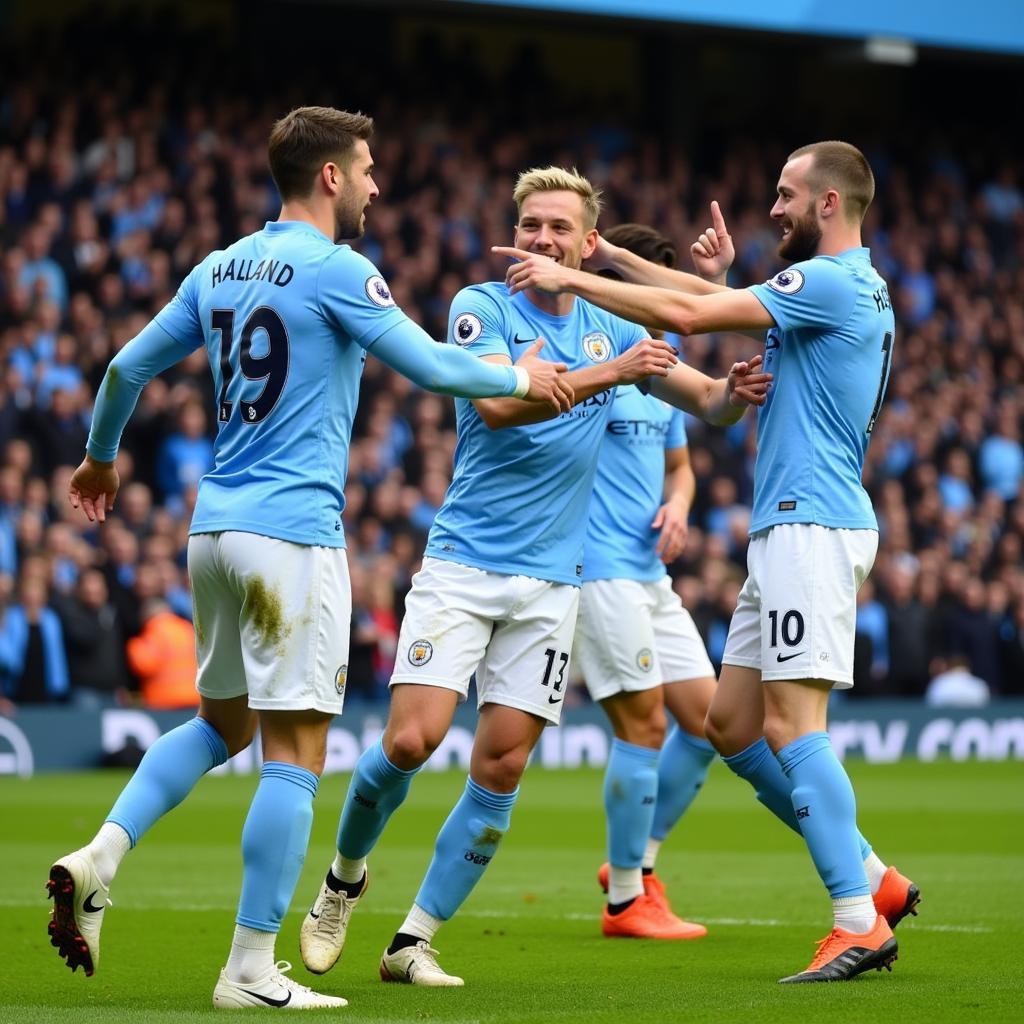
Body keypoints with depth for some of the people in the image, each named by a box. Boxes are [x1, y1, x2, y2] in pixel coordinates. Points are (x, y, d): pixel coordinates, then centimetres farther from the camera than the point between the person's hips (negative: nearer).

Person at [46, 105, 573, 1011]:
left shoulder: (220, 270, 12)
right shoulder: (334, 271, -9)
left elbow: (127, 368, 17)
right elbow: (432, 366, -11)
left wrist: (100, 458, 33)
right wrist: (520, 377, 8)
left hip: (215, 529, 8)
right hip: (293, 535, -8)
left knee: (222, 722, 22)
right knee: (294, 754, -4)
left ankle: (99, 856, 4)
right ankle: (252, 970, -4)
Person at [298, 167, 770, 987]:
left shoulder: (610, 331, 10)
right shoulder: (481, 307, -3)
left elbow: (708, 402, 12)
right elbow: (498, 402, -19)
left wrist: (738, 390, -11)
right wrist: (606, 374, -26)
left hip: (551, 580, 4)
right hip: (462, 564, -3)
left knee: (501, 766, -3)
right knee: (409, 740, -14)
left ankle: (415, 941, 7)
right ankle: (345, 878, 14)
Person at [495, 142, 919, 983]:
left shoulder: (832, 282, -12)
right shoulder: (847, 287, 20)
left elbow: (688, 312, -16)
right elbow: (709, 296, 27)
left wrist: (573, 279, -8)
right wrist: (606, 253, 22)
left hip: (810, 526, -10)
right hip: (791, 529, 10)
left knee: (792, 725, -14)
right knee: (732, 724, 10)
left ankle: (859, 922, -15)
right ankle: (875, 880, 13)